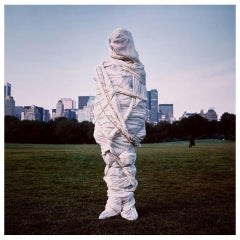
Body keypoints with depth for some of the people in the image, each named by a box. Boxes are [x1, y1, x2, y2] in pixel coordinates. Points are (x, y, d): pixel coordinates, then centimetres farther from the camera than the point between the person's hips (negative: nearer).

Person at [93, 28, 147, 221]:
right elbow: (99, 100, 9)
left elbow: (141, 100, 10)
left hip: (128, 125, -1)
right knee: (112, 163, 2)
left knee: (126, 163, -4)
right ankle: (115, 203, 9)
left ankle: (127, 204, 5)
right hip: (108, 126, 1)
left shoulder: (138, 70, 12)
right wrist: (99, 126, 2)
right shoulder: (103, 70, 12)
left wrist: (139, 126, 3)